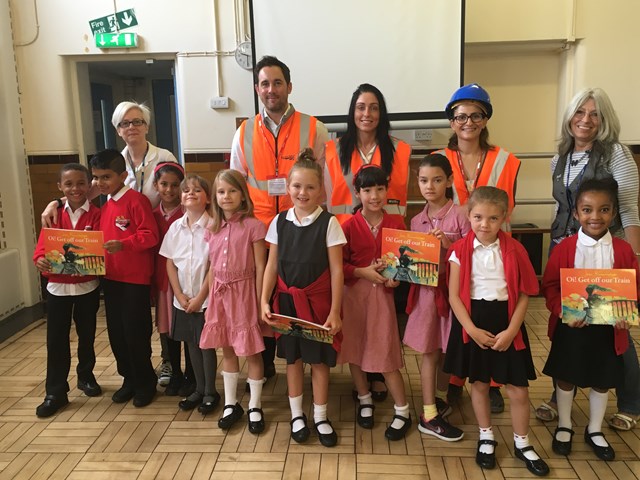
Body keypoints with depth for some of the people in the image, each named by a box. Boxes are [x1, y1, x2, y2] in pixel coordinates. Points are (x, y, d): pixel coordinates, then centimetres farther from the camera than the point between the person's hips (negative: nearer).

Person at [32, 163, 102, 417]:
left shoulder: (96, 215, -5)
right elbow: (42, 246, -6)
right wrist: (40, 260, -28)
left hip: (87, 286, -2)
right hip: (58, 286, 2)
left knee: (87, 335, 14)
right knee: (56, 340, 5)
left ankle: (86, 376, 36)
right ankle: (55, 392, 15)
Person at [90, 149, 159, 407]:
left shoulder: (136, 200, -13)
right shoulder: (105, 205, 13)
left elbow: (150, 235, -19)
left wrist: (123, 245, -30)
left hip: (136, 279, -8)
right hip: (111, 278, 8)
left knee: (135, 332, 0)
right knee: (116, 332, 13)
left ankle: (146, 382, 18)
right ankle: (129, 379, 29)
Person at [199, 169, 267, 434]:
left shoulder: (253, 226, -10)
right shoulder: (214, 229, 7)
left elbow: (260, 268, -10)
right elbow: (212, 268, 12)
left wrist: (259, 303, -10)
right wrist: (210, 299, 9)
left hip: (244, 291, -5)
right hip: (220, 293, 6)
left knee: (252, 351, 5)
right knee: (227, 350, 15)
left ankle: (255, 407, 20)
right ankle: (231, 404, 30)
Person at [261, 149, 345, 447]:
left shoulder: (328, 223, -9)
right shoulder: (279, 222, 0)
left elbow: (337, 270, -8)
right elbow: (272, 266, 4)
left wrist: (334, 311, -11)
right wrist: (264, 301, -5)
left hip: (317, 300, -3)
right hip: (287, 299, 3)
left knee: (319, 359, 8)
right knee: (292, 357, 14)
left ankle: (320, 417, 27)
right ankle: (296, 415, 32)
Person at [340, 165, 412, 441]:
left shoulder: (396, 225, -1)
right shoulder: (349, 226, -4)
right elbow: (338, 265, -3)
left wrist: (396, 276, -11)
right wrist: (363, 271, -16)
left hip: (382, 293, -1)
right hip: (353, 293, 1)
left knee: (386, 354, 1)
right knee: (354, 349, 11)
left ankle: (402, 412, 16)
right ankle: (365, 400, 32)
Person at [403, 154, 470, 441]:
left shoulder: (460, 214, -8)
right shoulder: (417, 221, 6)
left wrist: (448, 244, -24)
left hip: (453, 289, -2)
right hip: (425, 290, 2)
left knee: (447, 350, 12)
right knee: (430, 352, 7)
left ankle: (440, 399, 35)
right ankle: (429, 415, 15)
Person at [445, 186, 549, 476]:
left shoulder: (514, 250, -5)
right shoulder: (460, 251, -7)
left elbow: (524, 295, -3)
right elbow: (454, 295, -7)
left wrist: (511, 331, -11)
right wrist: (473, 330, -14)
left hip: (507, 323, 0)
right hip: (473, 323, 0)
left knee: (518, 388, 6)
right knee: (479, 384, 14)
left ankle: (522, 444, 29)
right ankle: (486, 438, 35)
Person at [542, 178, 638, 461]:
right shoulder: (565, 248, -10)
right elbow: (550, 286, -7)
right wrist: (563, 311, -21)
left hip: (608, 328, 2)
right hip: (570, 327, -2)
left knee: (602, 381, 15)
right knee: (566, 377, 12)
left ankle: (594, 431, 37)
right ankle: (564, 427, 34)